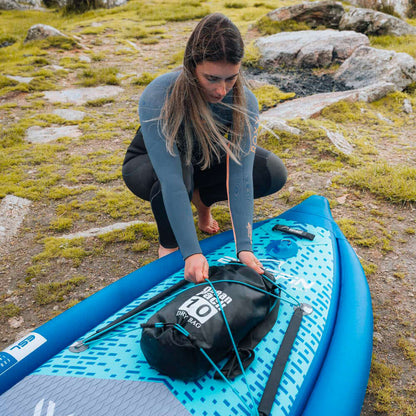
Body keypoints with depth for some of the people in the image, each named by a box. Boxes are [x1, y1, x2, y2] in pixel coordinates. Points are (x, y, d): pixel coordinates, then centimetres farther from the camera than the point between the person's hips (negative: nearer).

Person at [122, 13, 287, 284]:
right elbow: (171, 180, -42)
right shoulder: (156, 99, -37)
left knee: (274, 173, -16)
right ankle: (168, 243, -9)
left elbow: (240, 175, -31)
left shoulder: (244, 102, -27)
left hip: (205, 160, 3)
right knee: (181, 168, -40)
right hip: (149, 165, -3)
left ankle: (202, 199, 7)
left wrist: (244, 247, -38)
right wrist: (192, 252, -46)